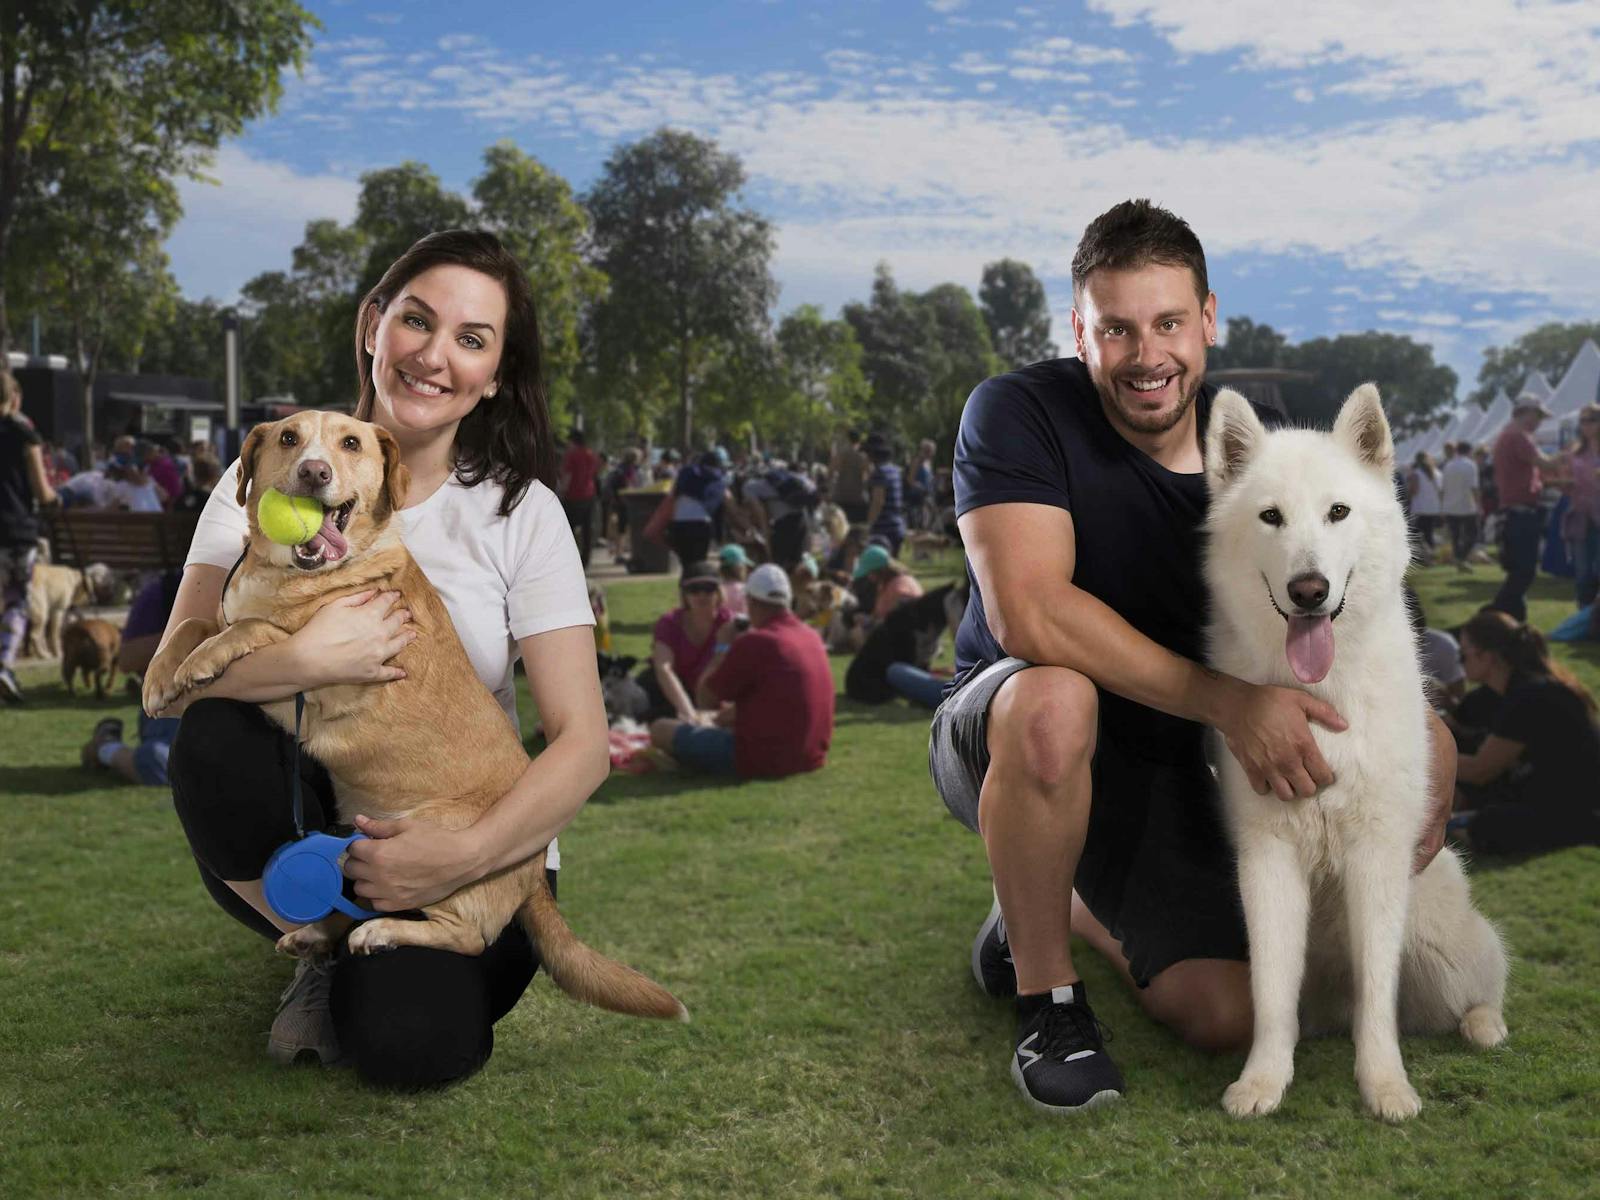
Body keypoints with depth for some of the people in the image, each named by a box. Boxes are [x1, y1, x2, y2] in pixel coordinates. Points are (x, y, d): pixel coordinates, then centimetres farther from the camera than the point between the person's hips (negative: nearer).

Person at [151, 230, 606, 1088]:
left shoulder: (520, 512, -7)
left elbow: (582, 742, -12)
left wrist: (462, 855, -27)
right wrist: (306, 661, -31)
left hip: (467, 835, -2)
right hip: (299, 823, 2)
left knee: (409, 1044, -29)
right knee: (214, 737, -29)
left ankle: (370, 972, 9)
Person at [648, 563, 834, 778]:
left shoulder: (753, 642, -18)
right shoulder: (812, 637, 7)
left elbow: (705, 700, -7)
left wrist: (722, 650, 5)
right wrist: (735, 711, 27)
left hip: (762, 761, -8)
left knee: (661, 729, -4)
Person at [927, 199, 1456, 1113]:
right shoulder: (1019, 412, -18)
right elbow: (1027, 611, -32)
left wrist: (1429, 744, -12)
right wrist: (1227, 701, -35)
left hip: (1160, 766, 5)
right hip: (1003, 736, -4)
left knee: (1229, 1016, -8)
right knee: (1055, 701, -40)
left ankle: (1057, 911, 24)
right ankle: (1047, 995, -15)